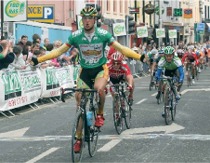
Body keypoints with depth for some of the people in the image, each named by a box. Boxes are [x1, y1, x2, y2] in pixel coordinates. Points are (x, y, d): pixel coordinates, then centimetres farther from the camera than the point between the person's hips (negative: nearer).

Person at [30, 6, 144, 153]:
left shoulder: (103, 34, -15)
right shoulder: (76, 36, -11)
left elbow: (121, 49, -12)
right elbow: (59, 51, -6)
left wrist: (140, 57, -23)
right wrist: (38, 60, -14)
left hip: (100, 69, -2)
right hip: (85, 71, 2)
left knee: (99, 88, -35)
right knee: (80, 103, -1)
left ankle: (100, 114, -5)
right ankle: (78, 138, 12)